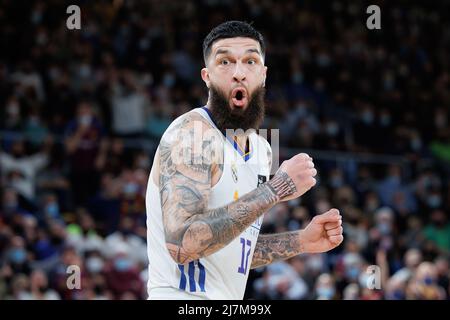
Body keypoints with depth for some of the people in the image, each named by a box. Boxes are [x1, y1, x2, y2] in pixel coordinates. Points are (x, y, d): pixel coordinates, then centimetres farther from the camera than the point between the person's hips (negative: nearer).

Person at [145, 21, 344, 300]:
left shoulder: (261, 149, 9)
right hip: (183, 297, -9)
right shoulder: (193, 133, -16)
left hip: (228, 298, 9)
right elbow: (183, 244, -28)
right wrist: (275, 190, -25)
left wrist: (301, 242, 5)